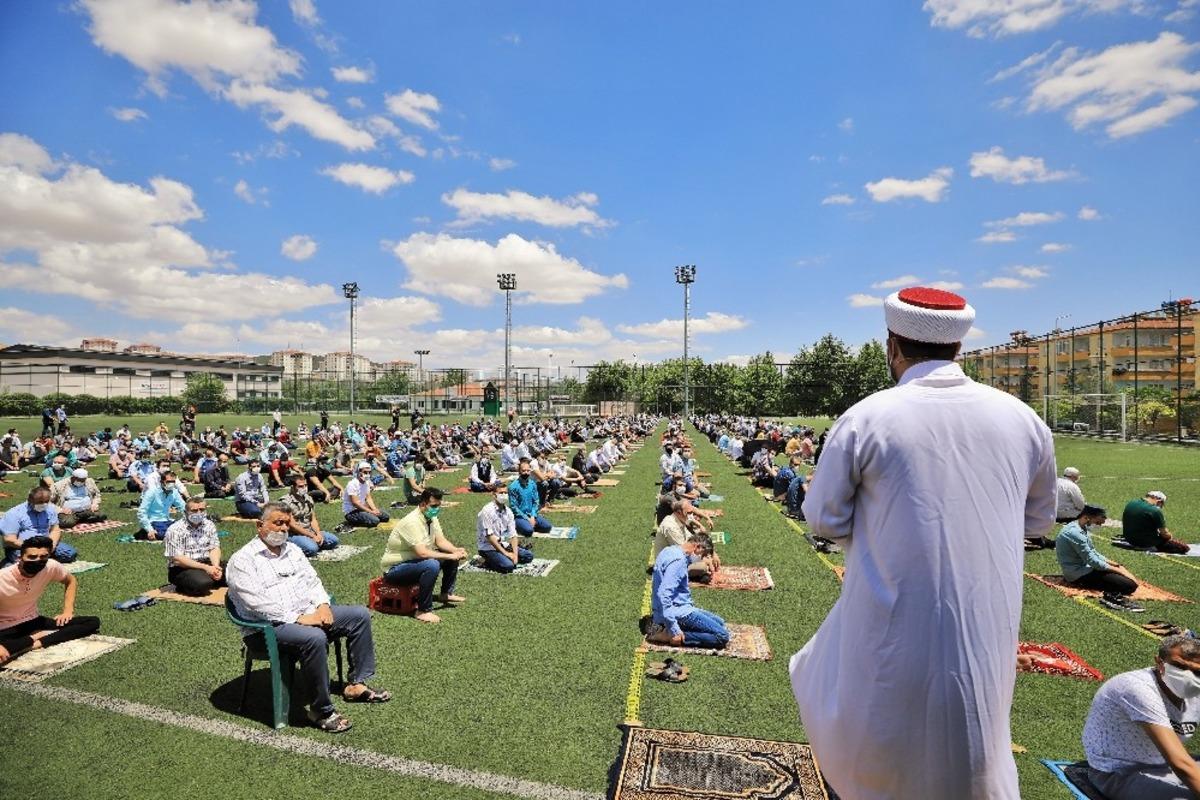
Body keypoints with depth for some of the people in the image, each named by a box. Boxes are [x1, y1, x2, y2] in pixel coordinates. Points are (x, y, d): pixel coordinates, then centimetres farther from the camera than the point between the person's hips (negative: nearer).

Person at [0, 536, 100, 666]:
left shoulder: (51, 567, -14)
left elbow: (71, 581, 9)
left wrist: (68, 610, -1)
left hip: (33, 622, 5)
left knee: (93, 622, -13)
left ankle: (38, 643, -21)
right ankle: (36, 637, -15)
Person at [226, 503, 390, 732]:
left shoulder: (292, 549, 15)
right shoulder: (242, 560, -8)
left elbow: (311, 580, 17)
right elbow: (256, 603, -18)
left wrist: (322, 605, -4)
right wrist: (298, 618, -21)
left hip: (309, 613, 8)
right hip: (270, 626, -8)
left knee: (360, 615, -4)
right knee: (314, 638, -36)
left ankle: (356, 684, 2)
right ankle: (322, 709, -19)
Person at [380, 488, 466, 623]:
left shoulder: (431, 517, 1)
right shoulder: (411, 522, -28)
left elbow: (441, 541, 2)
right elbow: (422, 552, -35)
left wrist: (456, 551, -18)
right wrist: (450, 556, -29)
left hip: (415, 560, 9)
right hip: (395, 569, -9)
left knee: (452, 553, 4)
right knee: (432, 565, -35)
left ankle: (446, 594, 19)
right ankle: (423, 611, -22)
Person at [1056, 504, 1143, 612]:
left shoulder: (1080, 528, 10)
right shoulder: (1075, 533, -23)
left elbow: (1093, 553, 17)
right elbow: (1092, 561, -21)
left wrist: (1114, 564, 7)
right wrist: (1118, 570, -11)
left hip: (1083, 567, 11)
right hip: (1080, 575, -11)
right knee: (1130, 585, -14)